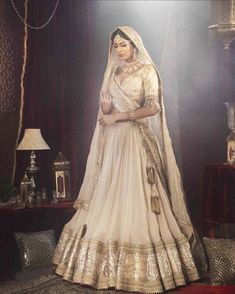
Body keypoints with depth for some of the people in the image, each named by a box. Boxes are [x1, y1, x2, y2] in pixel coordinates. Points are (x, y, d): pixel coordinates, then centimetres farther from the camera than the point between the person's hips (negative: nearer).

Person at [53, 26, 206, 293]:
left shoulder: (147, 70, 0)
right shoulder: (113, 72, 17)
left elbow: (153, 107, -11)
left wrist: (118, 116, -12)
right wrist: (105, 110, -5)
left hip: (136, 139, -6)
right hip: (113, 139, 6)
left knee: (134, 196, -9)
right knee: (109, 195, 2)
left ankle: (142, 271, 0)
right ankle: (110, 269, 9)